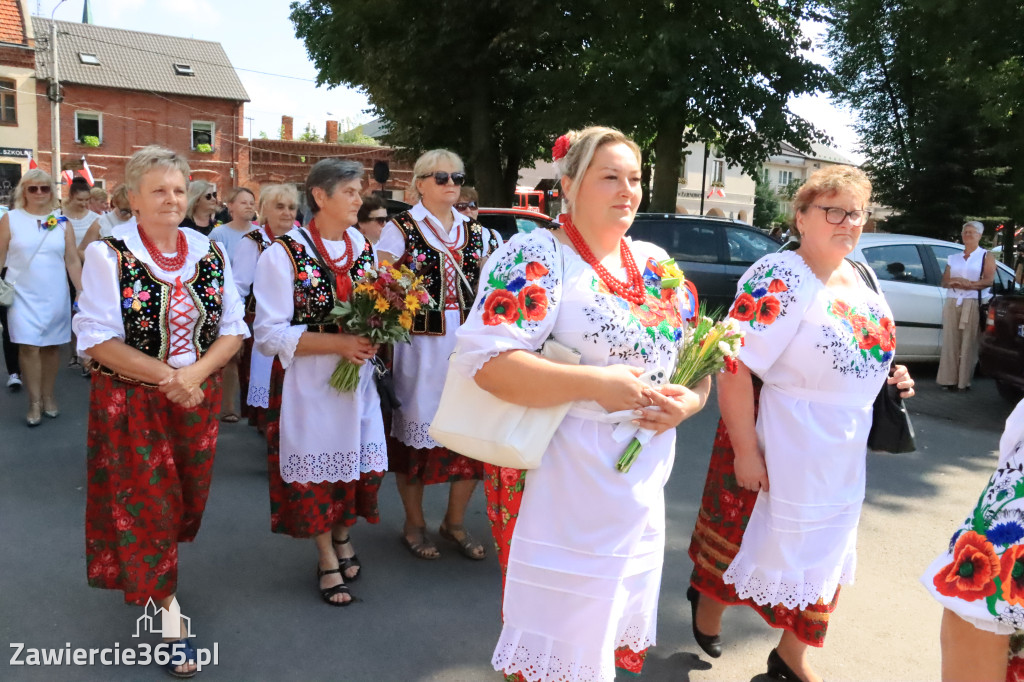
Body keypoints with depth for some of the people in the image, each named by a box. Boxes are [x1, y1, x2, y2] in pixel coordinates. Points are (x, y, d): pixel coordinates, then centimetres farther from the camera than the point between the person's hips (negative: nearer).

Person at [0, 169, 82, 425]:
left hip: (55, 295, 2)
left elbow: (73, 261, 4)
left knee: (52, 345, 7)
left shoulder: (61, 221, 4)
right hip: (23, 294, -1)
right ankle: (35, 402, 2)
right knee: (28, 346, -7)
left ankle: (48, 396, 21)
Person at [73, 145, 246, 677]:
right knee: (145, 504, 2)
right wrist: (166, 376, -21)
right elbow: (98, 338, -14)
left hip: (198, 396, 4)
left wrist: (195, 372, -17)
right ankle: (168, 613, 16)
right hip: (131, 403, -4)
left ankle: (151, 572, 46)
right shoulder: (108, 254, -9)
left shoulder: (210, 252, 1)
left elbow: (232, 329, 0)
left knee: (185, 497, 17)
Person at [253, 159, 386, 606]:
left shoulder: (364, 249, 7)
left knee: (357, 457, 11)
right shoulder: (284, 255, -10)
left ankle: (343, 536, 39)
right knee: (316, 465, 7)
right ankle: (327, 558, 29)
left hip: (357, 378, 5)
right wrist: (337, 342, -21)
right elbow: (270, 335, -13)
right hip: (308, 382, -4)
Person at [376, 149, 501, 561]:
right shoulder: (401, 229, -1)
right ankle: (414, 524, 26)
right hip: (420, 345, -4)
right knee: (416, 431, 6)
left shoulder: (475, 231, 12)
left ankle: (455, 522, 26)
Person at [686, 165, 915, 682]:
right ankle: (707, 600, 42)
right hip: (777, 450, -8)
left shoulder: (858, 279, 6)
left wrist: (888, 376, 1)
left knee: (820, 556, 17)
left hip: (842, 460, 8)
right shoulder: (779, 278, -19)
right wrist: (746, 450, -24)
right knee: (752, 540, 10)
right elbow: (735, 367, -25)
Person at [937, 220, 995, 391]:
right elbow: (944, 282, 14)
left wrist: (967, 284, -15)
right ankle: (949, 379, -2)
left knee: (968, 343, -8)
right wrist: (953, 282, -8)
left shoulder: (986, 257, 9)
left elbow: (988, 281, -5)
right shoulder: (953, 258, 21)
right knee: (950, 342, -3)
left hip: (974, 304, -3)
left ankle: (963, 381, -7)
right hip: (952, 303, 4)